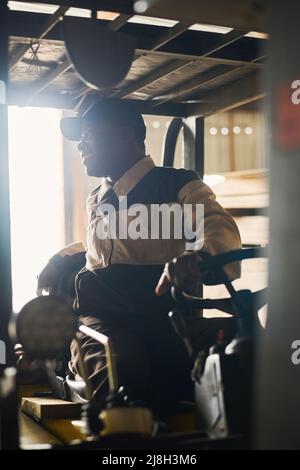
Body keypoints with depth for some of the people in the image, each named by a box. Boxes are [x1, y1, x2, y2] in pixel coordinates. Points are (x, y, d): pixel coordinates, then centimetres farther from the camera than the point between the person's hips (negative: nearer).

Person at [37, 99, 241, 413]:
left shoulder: (177, 185, 6)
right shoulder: (96, 199, 26)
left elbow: (220, 227, -14)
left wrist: (199, 259, -38)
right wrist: (62, 260, 26)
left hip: (161, 318, -2)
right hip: (100, 319, 2)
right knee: (121, 368, -37)